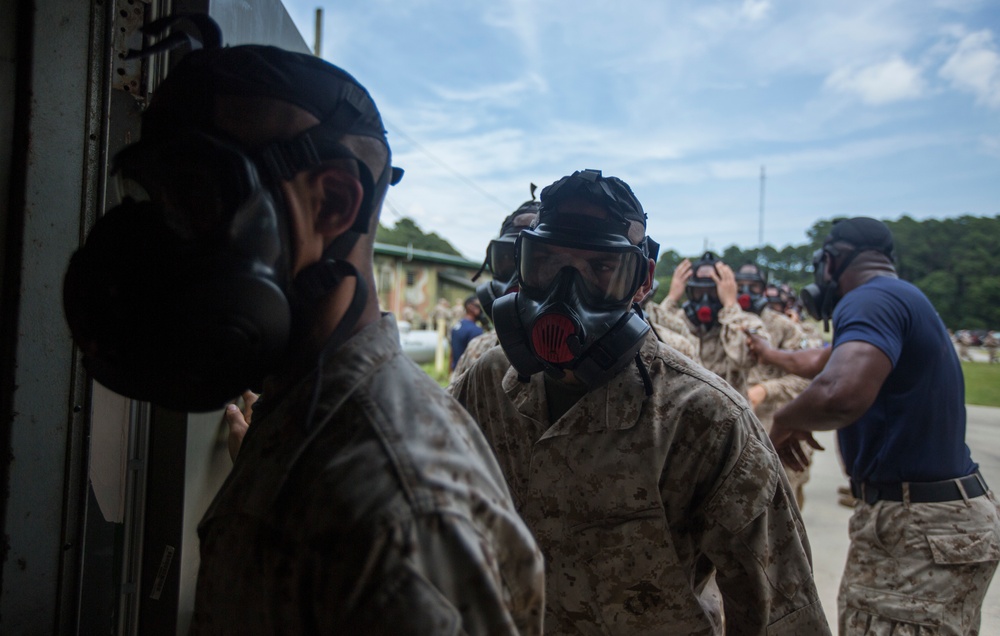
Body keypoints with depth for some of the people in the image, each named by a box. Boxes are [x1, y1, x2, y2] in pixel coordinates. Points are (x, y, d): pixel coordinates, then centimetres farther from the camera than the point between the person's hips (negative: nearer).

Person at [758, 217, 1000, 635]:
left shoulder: (871, 299, -17)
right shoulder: (907, 299, 15)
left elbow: (840, 394, -36)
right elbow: (826, 363, 31)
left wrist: (784, 422, -17)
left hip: (915, 530, -10)